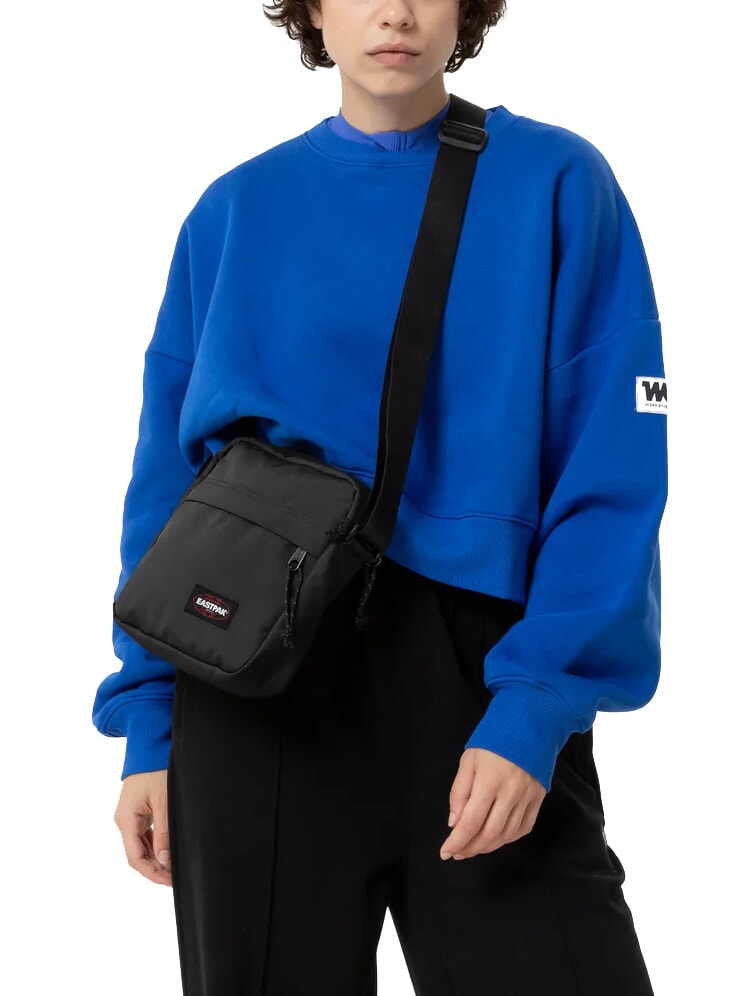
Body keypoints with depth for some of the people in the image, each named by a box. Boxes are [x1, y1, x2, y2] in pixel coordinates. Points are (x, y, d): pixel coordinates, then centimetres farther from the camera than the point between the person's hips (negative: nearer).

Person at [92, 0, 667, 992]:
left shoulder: (556, 182, 2)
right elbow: (167, 475, 10)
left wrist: (537, 707, -15)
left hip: (479, 664, -1)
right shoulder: (236, 210, 8)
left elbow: (614, 474, -5)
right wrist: (148, 725, 4)